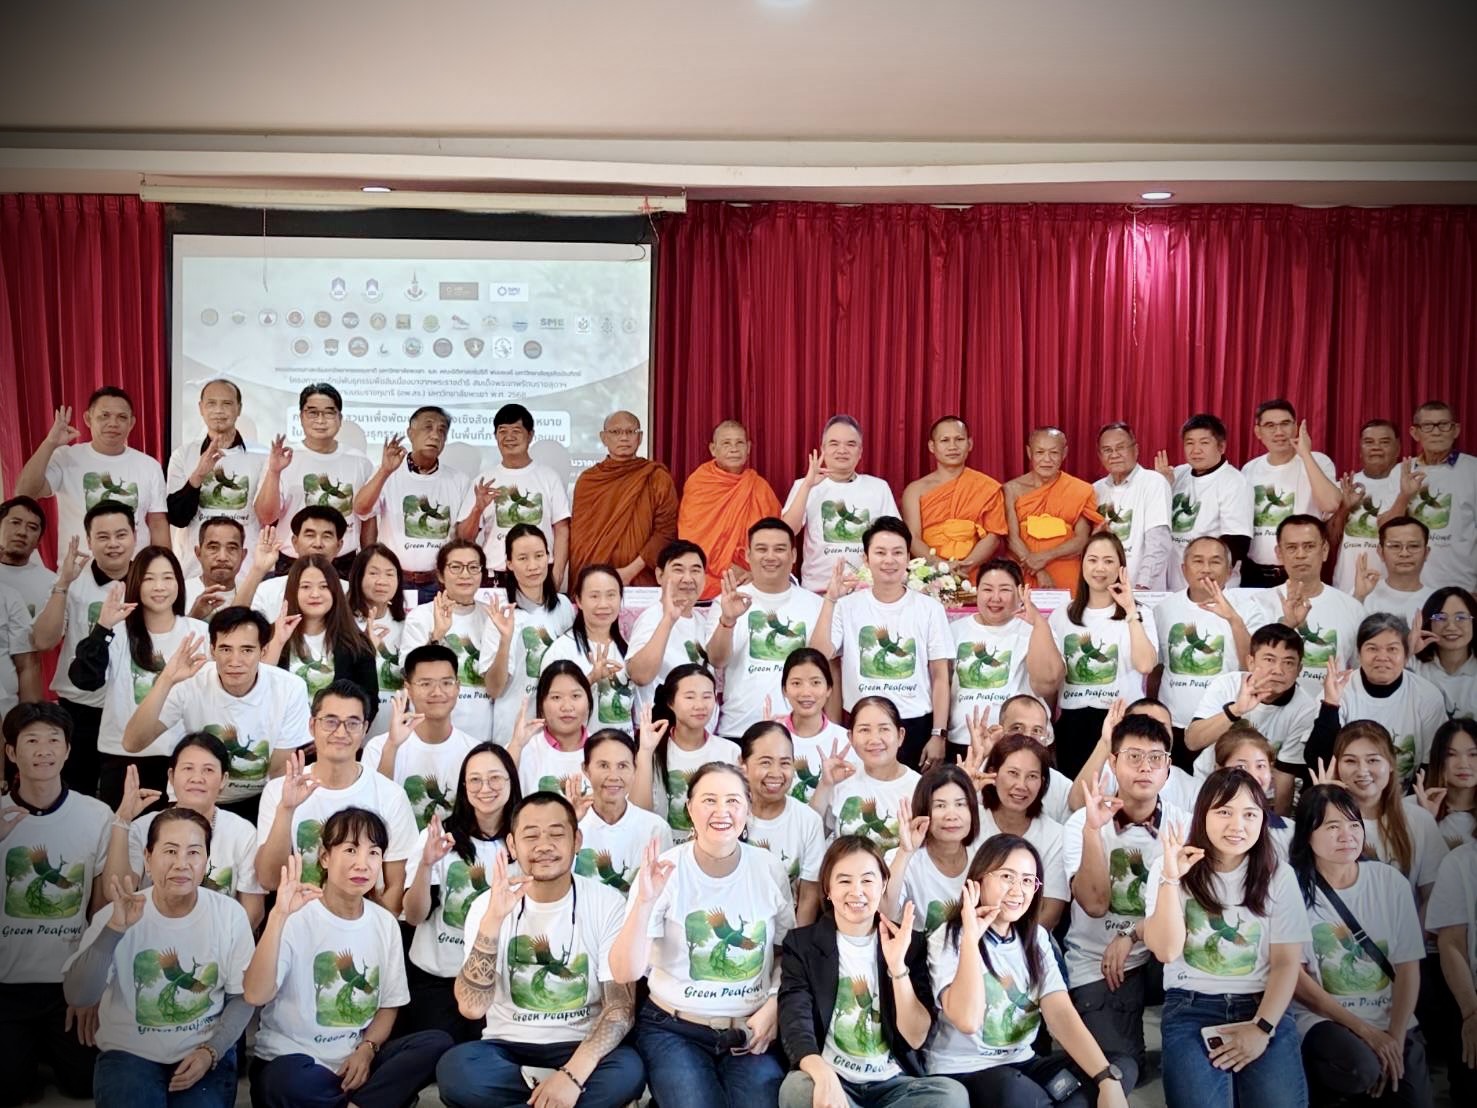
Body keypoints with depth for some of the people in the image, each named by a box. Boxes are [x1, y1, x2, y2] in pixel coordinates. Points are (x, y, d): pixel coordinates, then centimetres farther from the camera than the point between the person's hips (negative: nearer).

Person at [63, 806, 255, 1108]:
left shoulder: (230, 914, -6)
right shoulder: (116, 915, -8)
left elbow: (242, 996, 2)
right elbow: (77, 997, -19)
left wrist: (211, 1051, -11)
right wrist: (115, 929, -29)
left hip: (206, 1051, 1)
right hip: (130, 1052, -1)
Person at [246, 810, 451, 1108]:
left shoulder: (385, 922, 5)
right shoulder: (296, 918, -11)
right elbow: (255, 995, -26)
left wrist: (367, 1049, -8)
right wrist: (278, 916, -35)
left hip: (356, 1058, 5)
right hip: (292, 1058, -5)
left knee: (438, 1044, -18)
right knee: (289, 1081, -39)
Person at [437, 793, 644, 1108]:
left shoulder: (607, 903, -5)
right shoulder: (488, 905, -3)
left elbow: (621, 1006, -10)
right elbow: (472, 1007, -15)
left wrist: (572, 1074, -27)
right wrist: (493, 919, -28)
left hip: (580, 1047, 0)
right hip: (508, 1045, 1)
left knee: (628, 1070, -34)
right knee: (455, 1068, -32)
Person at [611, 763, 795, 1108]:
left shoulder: (770, 868, -2)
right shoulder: (664, 871, -10)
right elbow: (625, 973, -18)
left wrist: (772, 1008, -6)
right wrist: (644, 901, -30)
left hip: (753, 1029, 2)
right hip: (673, 1030, -1)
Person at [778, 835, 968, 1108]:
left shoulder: (910, 943, 6)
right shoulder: (802, 944, 2)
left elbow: (916, 1038, -2)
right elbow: (795, 1024, -14)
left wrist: (897, 966, -16)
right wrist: (824, 1075, -35)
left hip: (893, 1082, 2)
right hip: (830, 1081, -1)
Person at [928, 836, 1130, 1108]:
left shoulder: (1036, 938, 7)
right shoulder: (948, 939, -9)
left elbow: (1061, 1013, -8)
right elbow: (968, 1021, -24)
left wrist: (1108, 1078, -23)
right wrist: (971, 938, -25)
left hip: (1022, 1065, 5)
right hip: (963, 1073, -5)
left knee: (1092, 1081, -22)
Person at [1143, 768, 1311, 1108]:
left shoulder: (1279, 877, 6)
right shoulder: (1170, 867, 2)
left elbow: (1286, 963, 1)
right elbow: (1166, 951, -8)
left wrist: (1262, 1028, -11)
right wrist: (1171, 879, -18)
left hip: (1264, 1006, 2)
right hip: (1191, 1007, -1)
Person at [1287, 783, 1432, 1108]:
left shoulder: (1389, 881, 2)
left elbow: (1408, 967, 2)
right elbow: (1294, 976, -9)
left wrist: (1396, 1038, -10)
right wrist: (1366, 1031, -13)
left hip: (1393, 1022, 3)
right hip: (1324, 1019, -3)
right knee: (1360, 1067, -31)